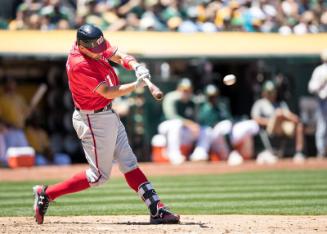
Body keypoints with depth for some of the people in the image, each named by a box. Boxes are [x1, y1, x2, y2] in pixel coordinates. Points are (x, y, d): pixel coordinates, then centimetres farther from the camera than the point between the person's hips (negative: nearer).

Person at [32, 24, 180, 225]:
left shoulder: (94, 44, -5)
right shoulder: (79, 65, -30)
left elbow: (119, 56, -2)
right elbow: (109, 92, -28)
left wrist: (136, 66, -22)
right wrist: (137, 84, -32)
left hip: (109, 115, 9)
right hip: (93, 120, -9)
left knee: (129, 163, 9)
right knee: (100, 176, -1)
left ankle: (157, 210, 11)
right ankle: (46, 194, 7)